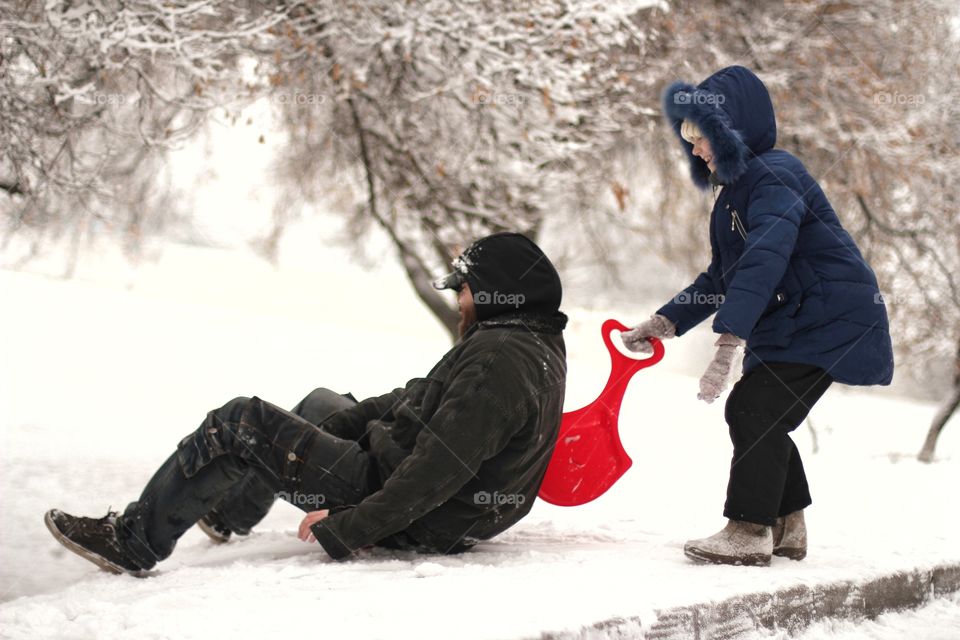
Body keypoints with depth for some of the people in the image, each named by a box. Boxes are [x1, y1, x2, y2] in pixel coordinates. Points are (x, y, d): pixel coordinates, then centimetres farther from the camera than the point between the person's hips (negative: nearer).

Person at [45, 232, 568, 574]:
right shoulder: (535, 343, 8)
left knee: (240, 423, -7)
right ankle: (233, 511, 47)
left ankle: (133, 544, 5)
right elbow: (423, 398, 15)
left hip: (416, 523, -10)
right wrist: (334, 423, 11)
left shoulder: (497, 357, -25)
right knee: (321, 405, 32)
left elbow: (439, 470, -32)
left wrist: (349, 529, -28)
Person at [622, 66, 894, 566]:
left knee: (754, 410, -16)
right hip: (792, 321, 10)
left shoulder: (773, 178, -19)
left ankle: (748, 531, -13)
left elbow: (762, 263, -33)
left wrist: (728, 343, -42)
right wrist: (663, 323, 11)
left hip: (830, 318, -10)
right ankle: (787, 529, 20)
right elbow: (722, 276, 20)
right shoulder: (737, 188, 15)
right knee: (753, 415, 11)